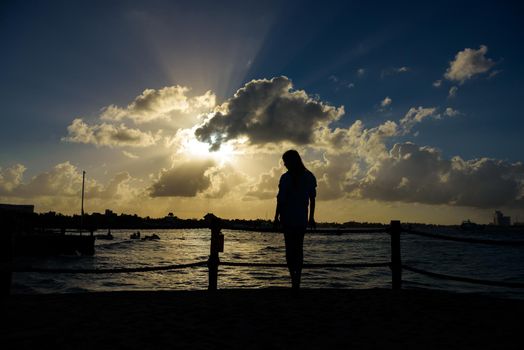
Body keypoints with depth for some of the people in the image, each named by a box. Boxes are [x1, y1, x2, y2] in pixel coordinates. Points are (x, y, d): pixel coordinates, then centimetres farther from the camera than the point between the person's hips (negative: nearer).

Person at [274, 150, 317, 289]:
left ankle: (294, 277, -5)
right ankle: (297, 280, 12)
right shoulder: (309, 177, 4)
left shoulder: (285, 178, -10)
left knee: (290, 248, 4)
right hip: (302, 218, 4)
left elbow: (280, 199, -11)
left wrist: (276, 216, -3)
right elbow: (312, 199, 5)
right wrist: (311, 217, 11)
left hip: (287, 217, -4)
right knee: (299, 248, 13)